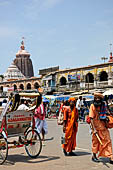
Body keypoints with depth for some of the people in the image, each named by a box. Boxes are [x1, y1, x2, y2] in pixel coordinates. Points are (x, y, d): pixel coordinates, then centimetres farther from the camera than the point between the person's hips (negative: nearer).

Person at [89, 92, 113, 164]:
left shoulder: (104, 106, 4)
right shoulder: (93, 106, -9)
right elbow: (91, 118, -13)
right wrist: (94, 129, -20)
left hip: (104, 127, 4)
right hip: (96, 126, -3)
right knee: (95, 141, 7)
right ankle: (94, 156, 24)